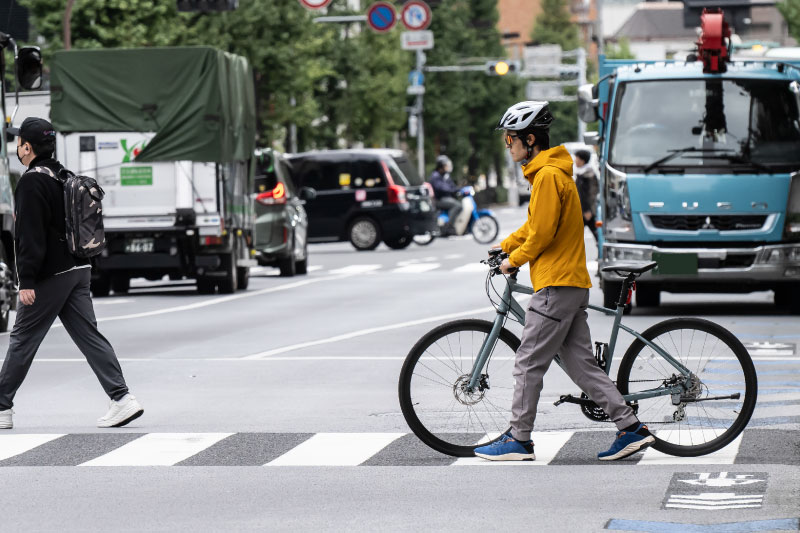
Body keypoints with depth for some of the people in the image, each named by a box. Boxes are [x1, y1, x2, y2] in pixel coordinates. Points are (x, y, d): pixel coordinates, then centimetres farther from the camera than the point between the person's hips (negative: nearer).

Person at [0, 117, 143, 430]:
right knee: (88, 335, 5)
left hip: (50, 275, -8)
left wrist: (27, 281, -20)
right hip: (78, 269, 8)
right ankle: (122, 398, -6)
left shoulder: (32, 182, -13)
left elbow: (30, 236, -19)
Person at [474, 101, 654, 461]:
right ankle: (630, 428, 5)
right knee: (580, 364, 8)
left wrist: (514, 260, -4)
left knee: (528, 364, -4)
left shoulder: (548, 175, -14)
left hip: (556, 284, -10)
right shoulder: (551, 172, 19)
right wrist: (504, 246, 23)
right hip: (572, 283, 10)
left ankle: (518, 440, 1)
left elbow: (542, 233, -17)